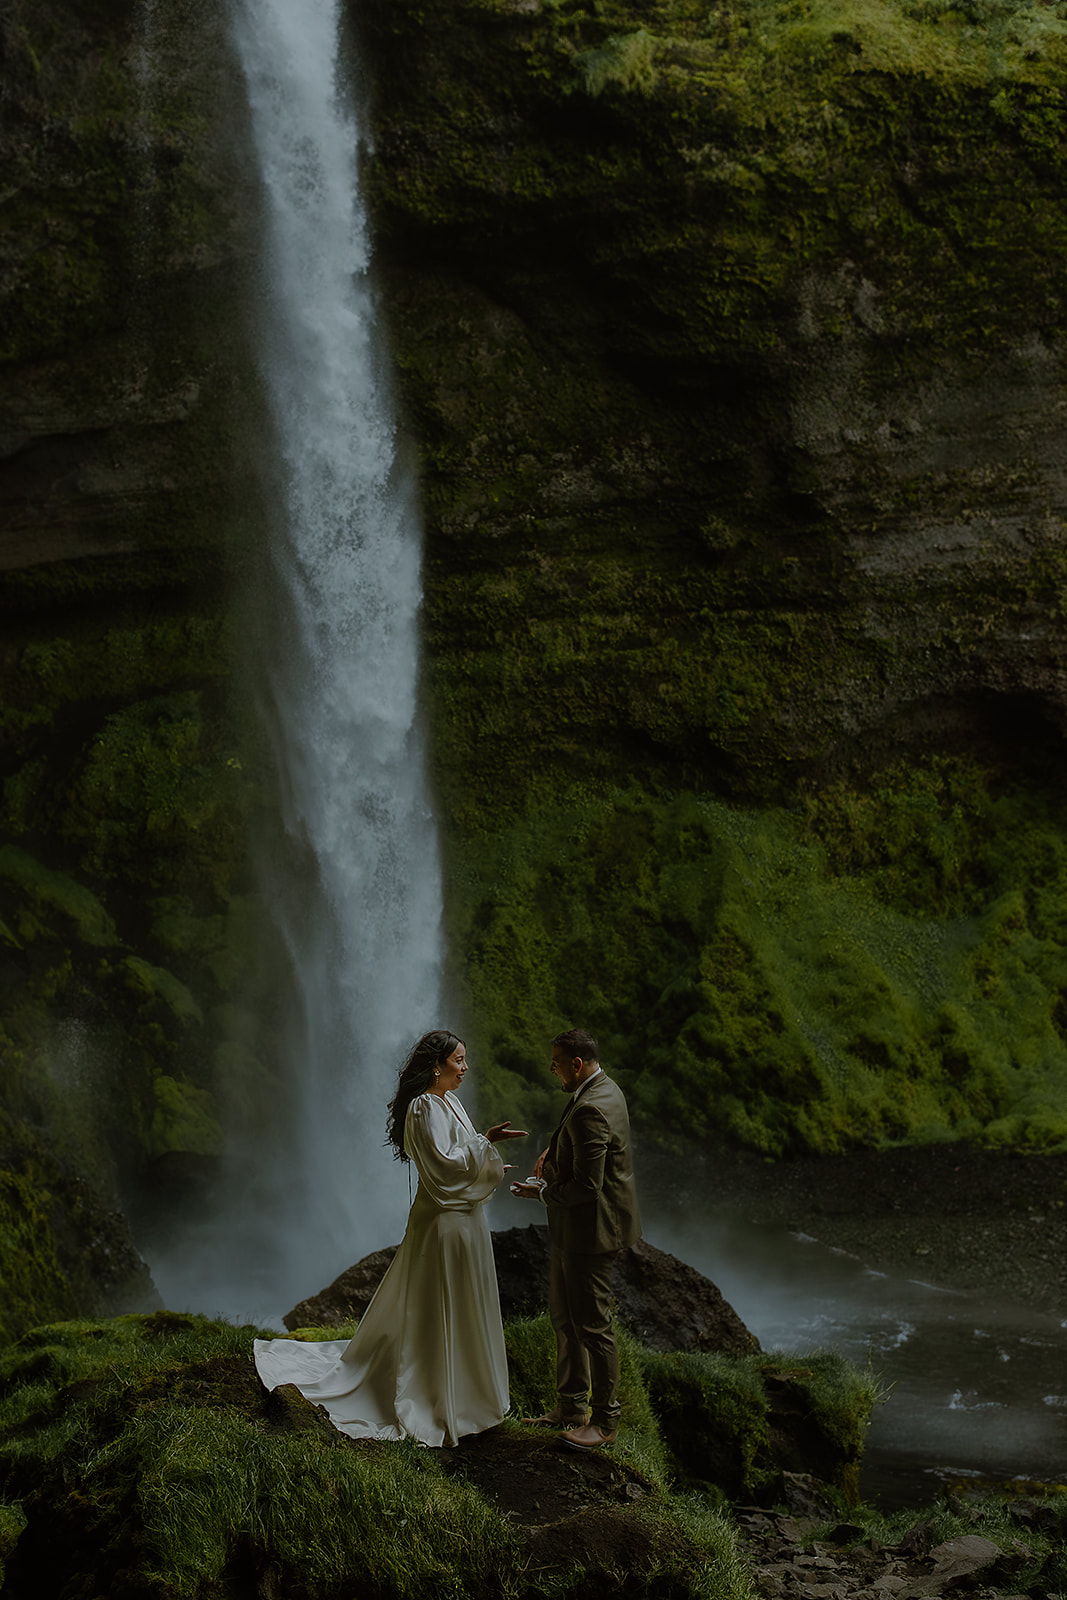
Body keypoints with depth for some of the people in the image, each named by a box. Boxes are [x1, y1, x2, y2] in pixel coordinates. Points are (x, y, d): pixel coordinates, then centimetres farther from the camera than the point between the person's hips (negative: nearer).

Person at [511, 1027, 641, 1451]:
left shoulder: (592, 1109, -26)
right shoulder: (601, 1089, 7)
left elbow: (586, 1186, -27)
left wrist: (543, 1193, -12)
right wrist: (551, 1149, 11)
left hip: (591, 1230, -11)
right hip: (572, 1229, 11)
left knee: (592, 1325, 0)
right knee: (564, 1318, 18)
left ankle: (606, 1421, 12)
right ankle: (571, 1407, 30)